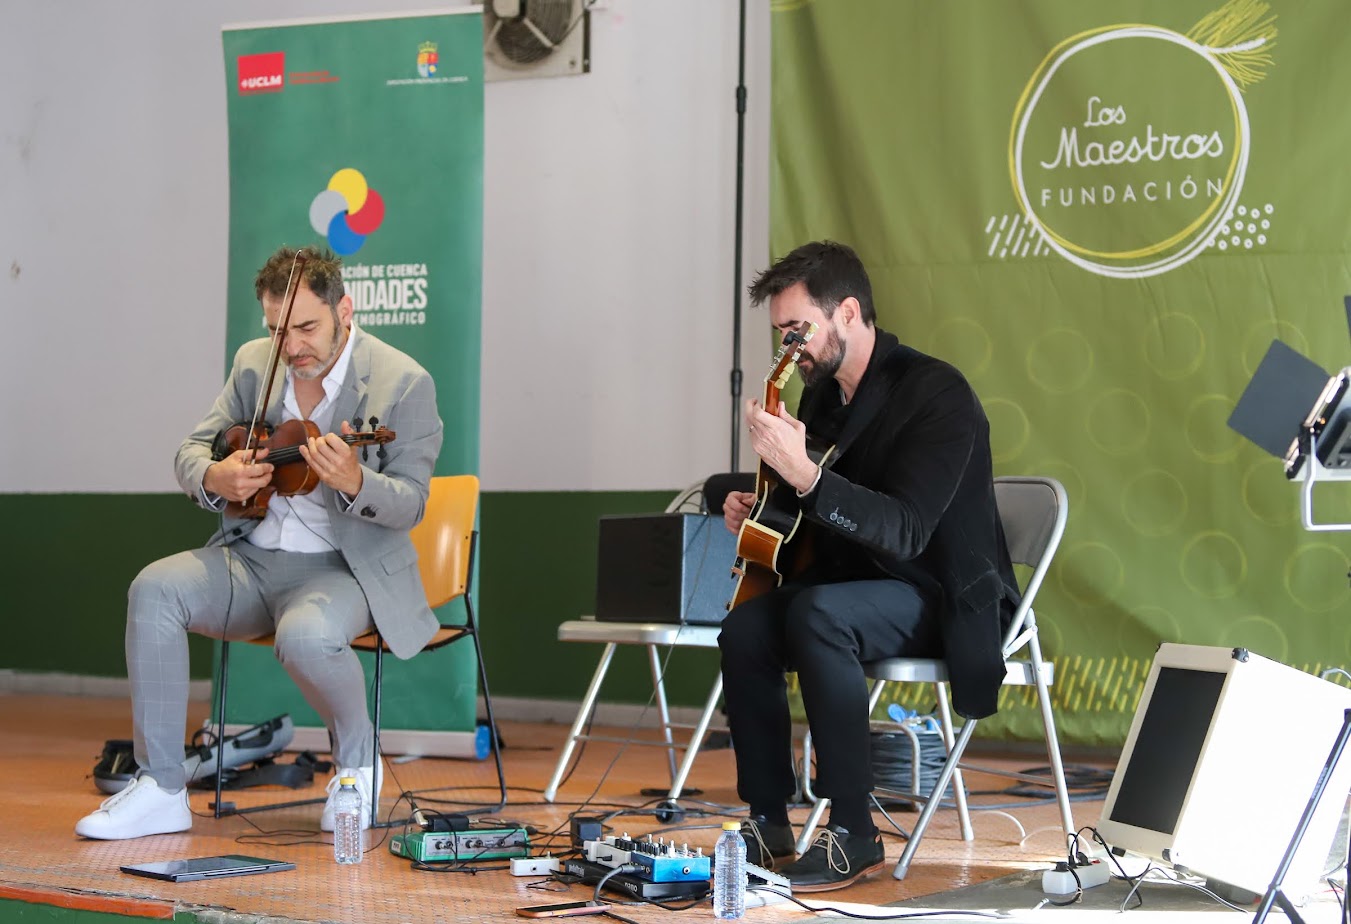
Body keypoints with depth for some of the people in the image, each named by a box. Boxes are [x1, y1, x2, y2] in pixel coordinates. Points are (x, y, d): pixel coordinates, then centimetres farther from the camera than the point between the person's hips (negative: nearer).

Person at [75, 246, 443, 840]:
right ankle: (160, 791, -17)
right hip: (254, 560, 5)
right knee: (155, 588, -22)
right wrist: (215, 478, -16)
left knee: (305, 635, -37)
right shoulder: (255, 364, 6)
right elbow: (190, 453, 9)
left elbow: (410, 504, -12)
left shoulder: (404, 383, -10)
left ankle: (358, 765, -4)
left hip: (347, 568, -5)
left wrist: (355, 483, -34)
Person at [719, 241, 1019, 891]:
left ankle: (853, 837, -29)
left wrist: (804, 474, -41)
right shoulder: (820, 396, 6)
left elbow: (905, 532, -30)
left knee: (818, 613, -34)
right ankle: (769, 824, -7)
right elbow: (805, 519, 21)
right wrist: (756, 510, -2)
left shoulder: (937, 393, -19)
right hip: (852, 586, 8)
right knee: (744, 629, -18)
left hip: (946, 600, -8)